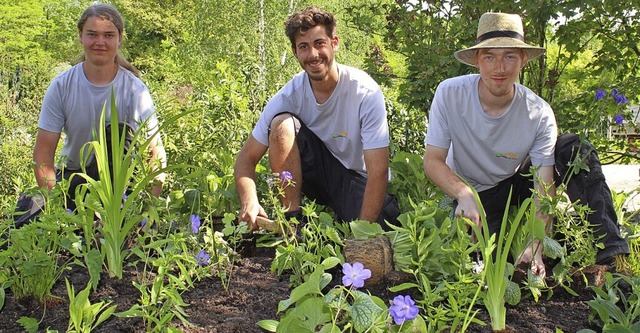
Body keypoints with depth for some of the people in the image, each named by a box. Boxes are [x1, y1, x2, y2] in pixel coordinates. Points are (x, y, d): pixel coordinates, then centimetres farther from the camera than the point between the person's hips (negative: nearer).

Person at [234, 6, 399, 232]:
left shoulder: (365, 91, -22)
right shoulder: (290, 95, -13)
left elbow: (378, 170, -25)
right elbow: (247, 157, -10)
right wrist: (249, 201, -32)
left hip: (360, 180, -2)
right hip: (318, 173, 2)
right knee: (282, 123, -23)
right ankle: (292, 219, -16)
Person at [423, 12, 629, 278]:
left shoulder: (539, 114, -21)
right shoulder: (449, 94, -23)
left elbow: (544, 188, -25)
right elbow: (433, 162, -19)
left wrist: (535, 247, -41)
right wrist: (465, 195, -39)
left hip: (517, 184, 2)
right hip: (471, 194, -2)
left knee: (576, 149, -24)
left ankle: (611, 257, -25)